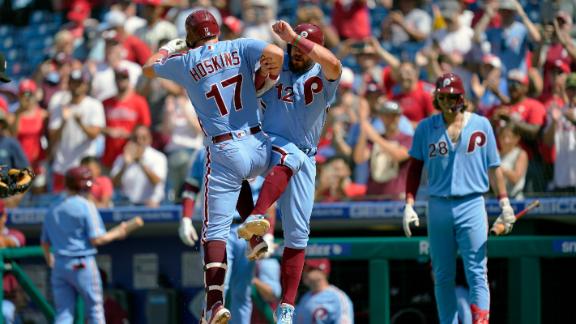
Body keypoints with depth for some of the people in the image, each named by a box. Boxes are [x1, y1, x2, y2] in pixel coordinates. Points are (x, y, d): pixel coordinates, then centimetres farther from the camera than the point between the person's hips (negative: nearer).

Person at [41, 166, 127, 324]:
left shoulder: (53, 208, 10)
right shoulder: (86, 206, -10)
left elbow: (44, 241, 17)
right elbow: (96, 239, -15)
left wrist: (49, 259, 36)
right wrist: (116, 233, 1)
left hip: (59, 265, 5)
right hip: (82, 264, -5)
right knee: (95, 309, 7)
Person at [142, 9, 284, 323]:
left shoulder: (184, 62, 5)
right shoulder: (239, 48, 4)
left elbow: (148, 68, 24)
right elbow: (275, 54, -14)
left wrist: (169, 48, 43)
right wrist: (268, 79, 7)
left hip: (224, 153, -2)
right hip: (259, 149, 2)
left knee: (215, 231, -1)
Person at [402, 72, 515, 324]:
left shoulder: (481, 125, 4)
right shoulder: (426, 128, 6)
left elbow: (493, 167, 7)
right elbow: (415, 167, 8)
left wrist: (504, 203, 1)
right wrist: (409, 205, 0)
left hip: (472, 206, -2)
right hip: (438, 207, 2)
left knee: (476, 272, -9)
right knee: (443, 275, 5)